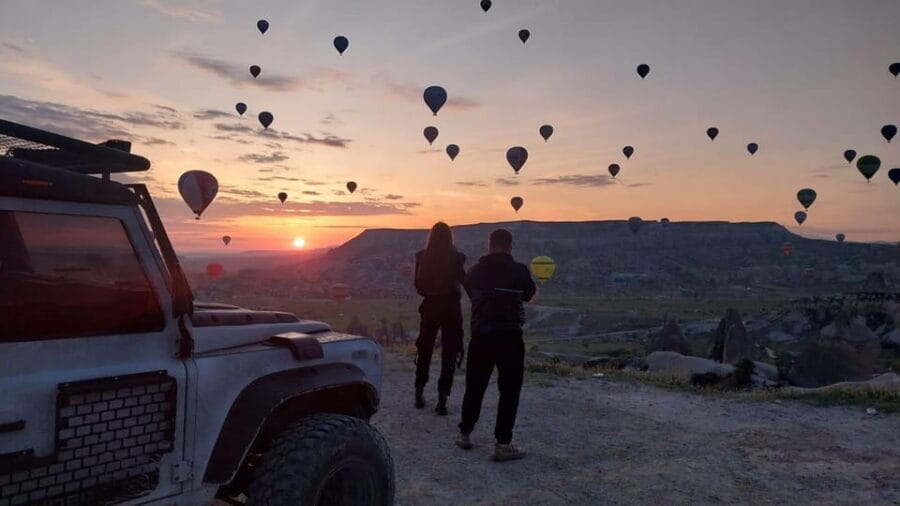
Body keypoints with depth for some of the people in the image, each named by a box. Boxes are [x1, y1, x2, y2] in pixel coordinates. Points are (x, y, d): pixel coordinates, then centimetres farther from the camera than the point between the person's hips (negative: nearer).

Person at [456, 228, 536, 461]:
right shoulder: (519, 270, -6)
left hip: (480, 337, 4)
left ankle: (464, 434, 29)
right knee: (509, 391, 3)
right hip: (510, 337, -4)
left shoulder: (475, 271, 3)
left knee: (475, 387, 17)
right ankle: (502, 444, 3)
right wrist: (531, 283, 34)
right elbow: (529, 295, 12)